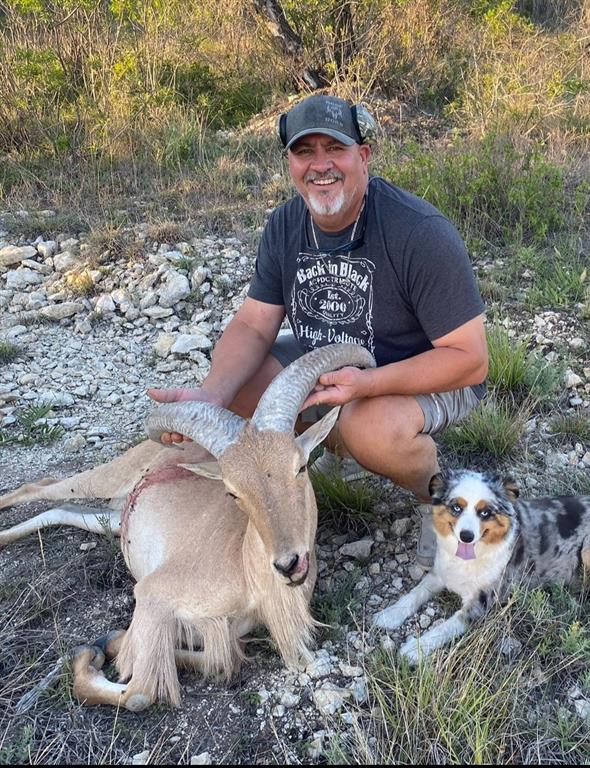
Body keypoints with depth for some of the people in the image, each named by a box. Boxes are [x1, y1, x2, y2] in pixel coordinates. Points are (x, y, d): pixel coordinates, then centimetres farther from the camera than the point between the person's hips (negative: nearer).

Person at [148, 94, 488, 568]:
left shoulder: (420, 232, -27)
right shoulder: (285, 226, -7)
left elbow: (470, 359, -26)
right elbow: (254, 325, -9)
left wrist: (369, 383, -40)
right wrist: (211, 395, -29)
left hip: (430, 376, -6)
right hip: (328, 359, 7)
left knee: (373, 427, -38)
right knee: (238, 377, -10)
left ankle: (439, 494, -2)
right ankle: (341, 446, 14)